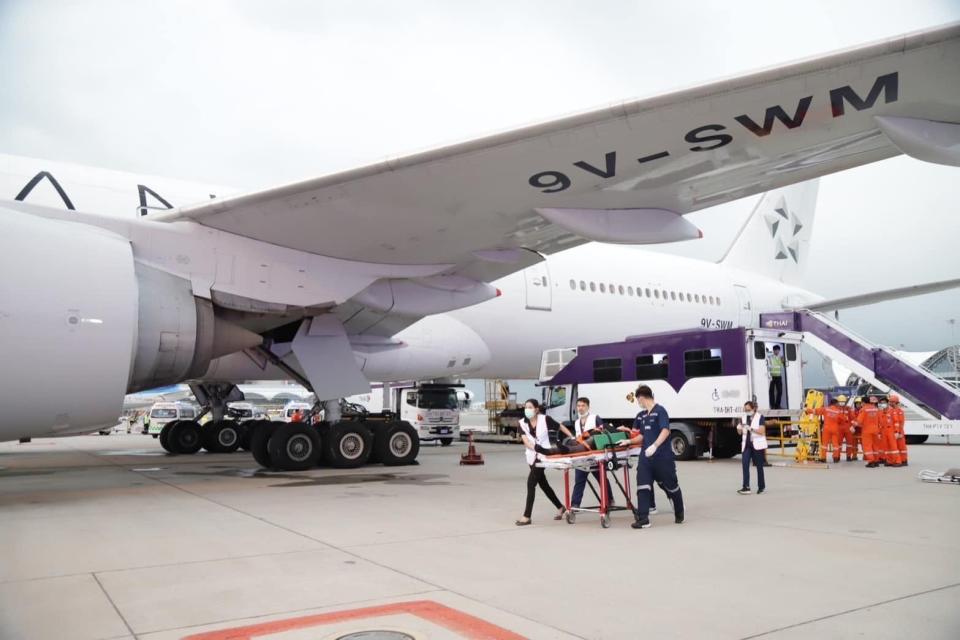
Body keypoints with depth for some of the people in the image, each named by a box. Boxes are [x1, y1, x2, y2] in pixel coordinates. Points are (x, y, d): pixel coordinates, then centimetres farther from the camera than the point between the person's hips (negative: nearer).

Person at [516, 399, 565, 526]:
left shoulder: (545, 419, -9)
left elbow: (560, 428, 2)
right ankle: (560, 507, 36)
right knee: (543, 484, 16)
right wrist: (535, 448, -28)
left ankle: (527, 516, -7)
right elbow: (525, 440, -11)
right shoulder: (522, 423, -1)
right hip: (532, 456, 5)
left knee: (531, 483, -13)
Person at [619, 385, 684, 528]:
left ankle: (679, 514, 32)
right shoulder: (641, 415, 13)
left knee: (671, 486, 10)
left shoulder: (660, 411, -10)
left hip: (663, 457, -6)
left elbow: (665, 431, -21)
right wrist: (629, 441, 10)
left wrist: (655, 445, -32)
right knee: (643, 487, -5)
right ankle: (643, 519, -5)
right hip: (646, 456, 6)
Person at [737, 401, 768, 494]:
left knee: (759, 466, 7)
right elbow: (740, 432, 10)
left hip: (757, 445, -4)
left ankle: (761, 486, 23)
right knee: (745, 465, -10)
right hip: (746, 445, 4)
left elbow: (762, 431, -14)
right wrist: (739, 428, -12)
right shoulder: (743, 418, 7)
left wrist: (750, 428, -25)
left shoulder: (759, 417, -6)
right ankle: (746, 487, -13)